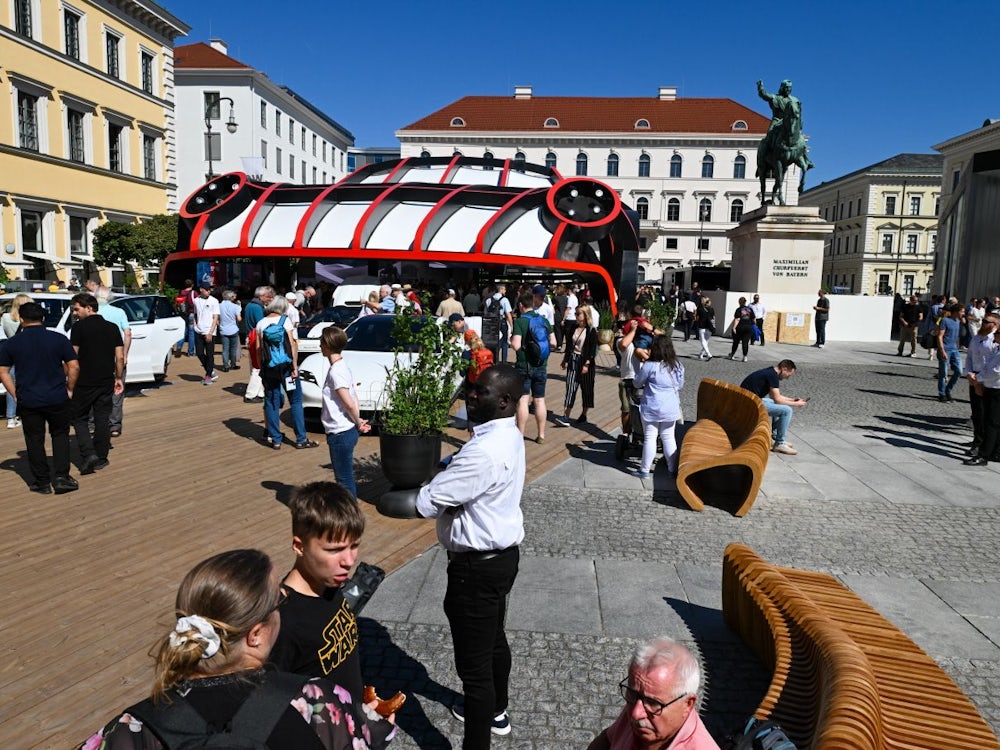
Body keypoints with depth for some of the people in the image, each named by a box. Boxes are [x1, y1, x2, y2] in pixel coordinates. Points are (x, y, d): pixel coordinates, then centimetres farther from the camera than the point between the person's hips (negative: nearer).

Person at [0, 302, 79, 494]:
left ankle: (42, 482, 16)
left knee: (35, 441, 10)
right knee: (60, 435, 14)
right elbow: (74, 367, -6)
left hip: (28, 401, 0)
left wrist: (16, 395, 9)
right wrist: (69, 390, 6)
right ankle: (62, 478, 6)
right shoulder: (59, 339, -4)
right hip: (57, 399, 0)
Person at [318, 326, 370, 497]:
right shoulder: (342, 366, 10)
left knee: (344, 478, 1)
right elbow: (354, 396, 12)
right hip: (347, 431, 10)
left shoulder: (336, 371, -19)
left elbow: (348, 403, -22)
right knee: (346, 476, 19)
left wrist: (358, 422, -8)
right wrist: (358, 421, 7)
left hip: (341, 433, -10)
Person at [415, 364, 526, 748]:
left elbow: (427, 503, -26)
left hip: (477, 566, -10)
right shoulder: (508, 435, 2)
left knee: (474, 663, 4)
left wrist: (436, 491, -6)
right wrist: (449, 471, -10)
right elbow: (467, 482, 10)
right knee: (494, 640, 28)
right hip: (502, 554, 11)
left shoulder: (485, 451, -30)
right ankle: (495, 711, 50)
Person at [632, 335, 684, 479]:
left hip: (651, 409, -4)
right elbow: (680, 385, 15)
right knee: (669, 437, 14)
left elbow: (637, 383, -2)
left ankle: (645, 470, 11)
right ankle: (672, 469, 20)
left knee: (649, 438, 4)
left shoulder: (649, 366, -15)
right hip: (671, 409, 4)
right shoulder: (678, 367, 0)